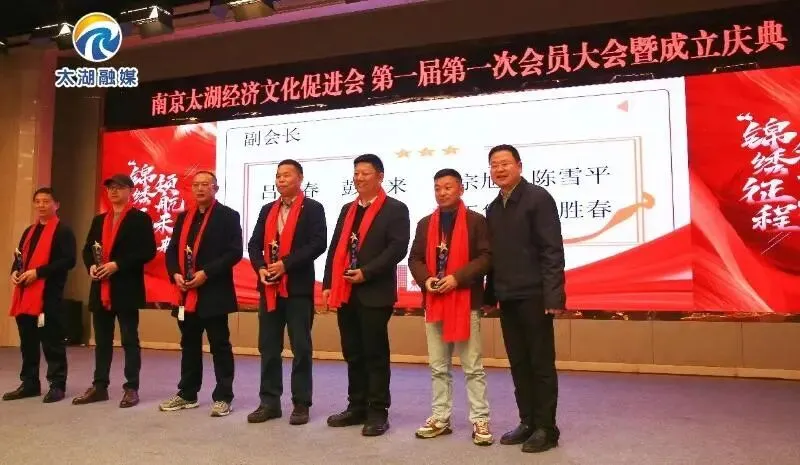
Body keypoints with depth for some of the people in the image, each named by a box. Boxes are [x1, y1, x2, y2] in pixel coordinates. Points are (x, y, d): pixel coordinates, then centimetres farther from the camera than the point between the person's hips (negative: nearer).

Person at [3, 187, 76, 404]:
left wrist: (38, 272, -18)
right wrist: (15, 272, 3)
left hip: (49, 294, -8)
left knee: (52, 341, -3)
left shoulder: (63, 231, -4)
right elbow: (20, 257, 25)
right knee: (27, 341, 12)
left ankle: (57, 385, 5)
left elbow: (68, 260, -14)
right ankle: (29, 383, 22)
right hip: (25, 294, 8)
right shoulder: (29, 231, 22)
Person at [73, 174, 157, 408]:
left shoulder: (140, 218, -2)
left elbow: (148, 251, -12)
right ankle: (99, 386, 20)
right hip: (101, 289, 6)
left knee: (130, 340, 0)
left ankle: (132, 388, 6)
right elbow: (87, 248, 17)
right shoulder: (99, 220, 18)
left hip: (126, 290, -6)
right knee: (102, 341, 12)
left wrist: (117, 265, -18)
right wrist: (91, 266, -4)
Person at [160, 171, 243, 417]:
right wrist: (175, 274, -5)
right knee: (189, 346, 15)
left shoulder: (228, 216, -2)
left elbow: (234, 252, -12)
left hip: (214, 293, -6)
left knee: (220, 346, 1)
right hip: (186, 293, 6)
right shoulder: (183, 217, 16)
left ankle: (223, 397, 9)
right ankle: (187, 394, 26)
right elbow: (172, 250, 14)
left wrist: (206, 273, -18)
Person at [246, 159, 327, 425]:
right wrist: (260, 269, -7)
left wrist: (286, 264, -18)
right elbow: (254, 244, 11)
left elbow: (318, 244, -14)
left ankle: (301, 404, 12)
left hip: (298, 287, -5)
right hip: (269, 288, 6)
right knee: (268, 347, 9)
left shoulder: (313, 208, -2)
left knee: (300, 348, 2)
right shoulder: (267, 210, 16)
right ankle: (270, 402, 20)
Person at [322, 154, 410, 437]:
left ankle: (378, 411, 10)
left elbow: (398, 248, -14)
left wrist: (366, 273, -18)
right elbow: (335, 248, 15)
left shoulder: (395, 209, -2)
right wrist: (328, 284, 7)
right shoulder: (347, 209, 18)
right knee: (353, 353, 12)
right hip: (345, 292, 7)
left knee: (375, 353, 1)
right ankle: (357, 407, 23)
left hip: (375, 293, -6)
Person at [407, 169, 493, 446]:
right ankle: (440, 418, 22)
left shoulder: (476, 221, -2)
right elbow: (414, 258, 11)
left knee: (473, 367, 2)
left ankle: (480, 420, 10)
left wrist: (457, 278, -18)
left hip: (466, 301, -5)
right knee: (438, 367, 12)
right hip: (433, 302, 5)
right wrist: (425, 279, -8)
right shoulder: (425, 224, 13)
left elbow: (486, 257, -8)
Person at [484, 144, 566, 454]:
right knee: (519, 365, 12)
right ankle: (528, 422, 23)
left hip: (534, 296, -6)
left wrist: (553, 295, -19)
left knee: (541, 364, 3)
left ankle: (546, 428, 14)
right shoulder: (494, 208, 14)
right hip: (507, 299, 7)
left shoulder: (538, 198, -7)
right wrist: (490, 295, 10)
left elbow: (552, 250, -13)